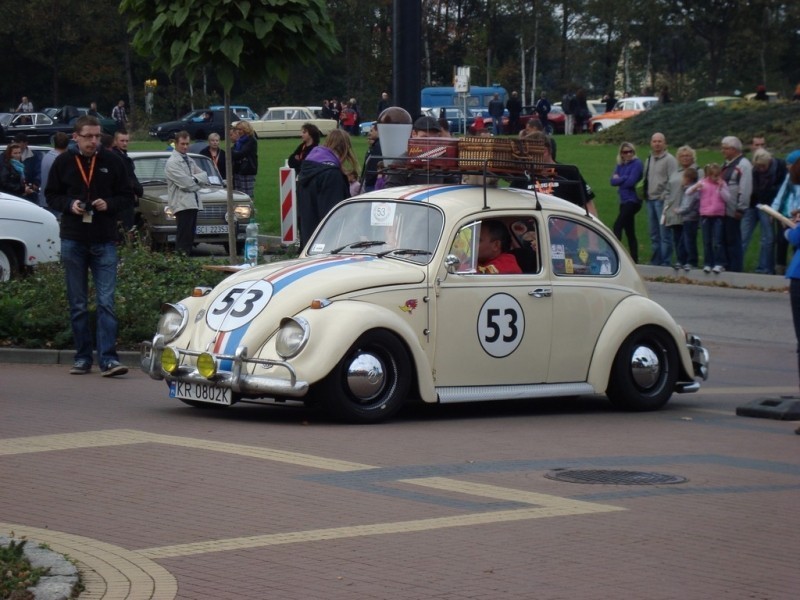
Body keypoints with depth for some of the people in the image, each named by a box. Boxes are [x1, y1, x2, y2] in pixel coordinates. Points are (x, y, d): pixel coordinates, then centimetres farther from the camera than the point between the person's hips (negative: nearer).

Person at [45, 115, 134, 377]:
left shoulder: (111, 162, 1)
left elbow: (127, 196, 7)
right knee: (78, 304, 7)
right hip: (73, 241, 1)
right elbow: (51, 196, 9)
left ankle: (108, 359, -10)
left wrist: (109, 204, -12)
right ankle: (82, 358, 15)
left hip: (104, 242, -1)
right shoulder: (63, 162, 2)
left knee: (106, 302, -8)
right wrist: (69, 205, -10)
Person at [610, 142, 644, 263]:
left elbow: (631, 181, -17)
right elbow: (613, 181, 5)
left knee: (618, 226, -19)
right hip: (624, 200, 8)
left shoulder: (636, 164, -8)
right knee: (629, 232, 10)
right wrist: (624, 178, -11)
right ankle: (634, 259, 13)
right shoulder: (620, 165, 14)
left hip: (633, 200, -8)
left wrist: (619, 180, -3)